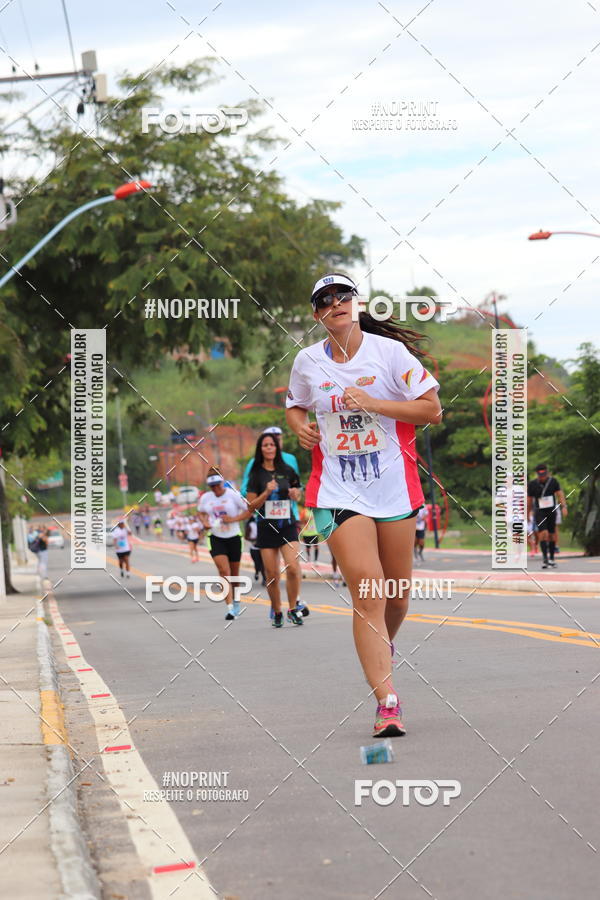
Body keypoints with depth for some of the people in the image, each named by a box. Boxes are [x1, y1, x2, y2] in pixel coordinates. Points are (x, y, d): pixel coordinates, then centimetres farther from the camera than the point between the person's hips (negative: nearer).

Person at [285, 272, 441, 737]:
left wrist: (372, 403, -15)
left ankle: (383, 646, 45)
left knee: (397, 595, 10)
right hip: (337, 491, 0)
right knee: (368, 592, -15)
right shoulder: (307, 362, 5)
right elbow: (295, 405, 24)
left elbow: (432, 410, -6)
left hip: (394, 485, 0)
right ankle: (388, 702, -16)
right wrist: (300, 425, 1)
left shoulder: (389, 351, -4)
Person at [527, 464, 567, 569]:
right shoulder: (532, 484, -7)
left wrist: (564, 506, -17)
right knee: (543, 533, -19)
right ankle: (544, 558, -19)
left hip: (551, 511, 3)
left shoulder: (553, 481, -2)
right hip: (539, 512, -3)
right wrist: (527, 515, 8)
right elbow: (529, 501, 2)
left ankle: (551, 558, 19)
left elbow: (560, 494, -3)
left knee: (551, 535, 7)